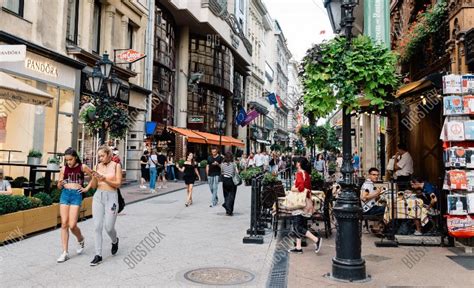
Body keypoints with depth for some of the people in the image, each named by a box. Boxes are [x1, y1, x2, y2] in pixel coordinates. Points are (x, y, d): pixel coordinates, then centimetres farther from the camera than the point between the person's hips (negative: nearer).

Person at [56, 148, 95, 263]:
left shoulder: (82, 167, -1)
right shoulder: (64, 168, 6)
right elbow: (59, 186, 10)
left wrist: (87, 188, 4)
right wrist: (60, 183, -13)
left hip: (76, 195, -3)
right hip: (65, 194, 3)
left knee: (72, 225, -8)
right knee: (64, 224, 0)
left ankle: (80, 239, 25)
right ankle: (65, 252, 7)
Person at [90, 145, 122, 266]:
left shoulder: (116, 165, -3)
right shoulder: (98, 166, 7)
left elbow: (118, 184, -6)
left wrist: (104, 178, -18)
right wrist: (94, 177, -12)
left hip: (111, 197, -3)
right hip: (98, 196, 4)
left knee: (109, 227, -3)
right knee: (97, 227, 0)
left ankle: (115, 241, 31)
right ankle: (98, 255, 8)